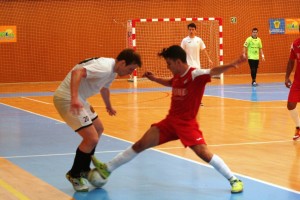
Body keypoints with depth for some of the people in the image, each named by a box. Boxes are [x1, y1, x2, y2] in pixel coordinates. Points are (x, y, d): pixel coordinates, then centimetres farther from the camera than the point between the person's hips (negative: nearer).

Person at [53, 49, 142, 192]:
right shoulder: (105, 68, -22)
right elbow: (77, 72, -37)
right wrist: (74, 99, -48)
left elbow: (104, 88, 33)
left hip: (78, 99, 11)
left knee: (98, 129, 24)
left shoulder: (112, 70, 11)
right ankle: (74, 175, 7)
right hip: (67, 99, -11)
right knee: (92, 139, -13)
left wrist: (109, 106, 51)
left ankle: (84, 169, 34)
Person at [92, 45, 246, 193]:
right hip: (171, 120, 7)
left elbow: (214, 71, -35)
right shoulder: (177, 76, 7)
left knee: (203, 152, -21)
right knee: (141, 144, 8)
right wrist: (154, 79, 25)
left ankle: (234, 180, -5)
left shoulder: (195, 74, -17)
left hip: (187, 123, -7)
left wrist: (232, 64, -51)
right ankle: (107, 169, 17)